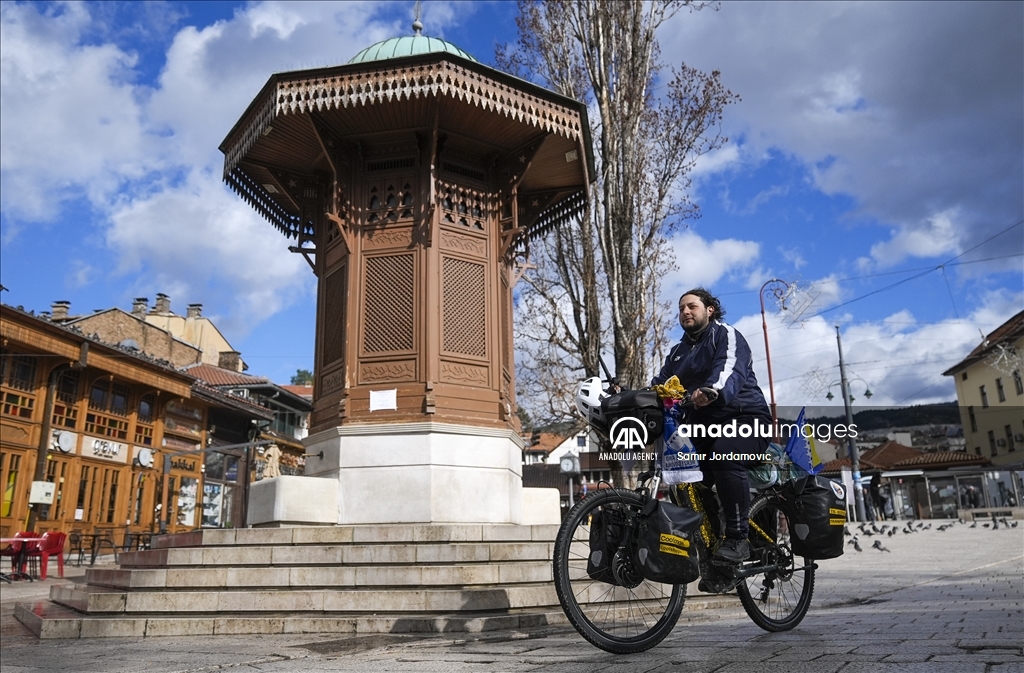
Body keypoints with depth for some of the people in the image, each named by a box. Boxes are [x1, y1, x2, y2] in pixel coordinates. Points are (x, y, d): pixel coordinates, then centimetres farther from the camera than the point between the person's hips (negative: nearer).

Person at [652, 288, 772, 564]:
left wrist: (713, 390, -46)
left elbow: (730, 367, -23)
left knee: (724, 455, -34)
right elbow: (659, 384, 7)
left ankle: (737, 538, -28)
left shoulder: (726, 334, -1)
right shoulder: (678, 352, 21)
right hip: (703, 427, 7)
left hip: (744, 417, -7)